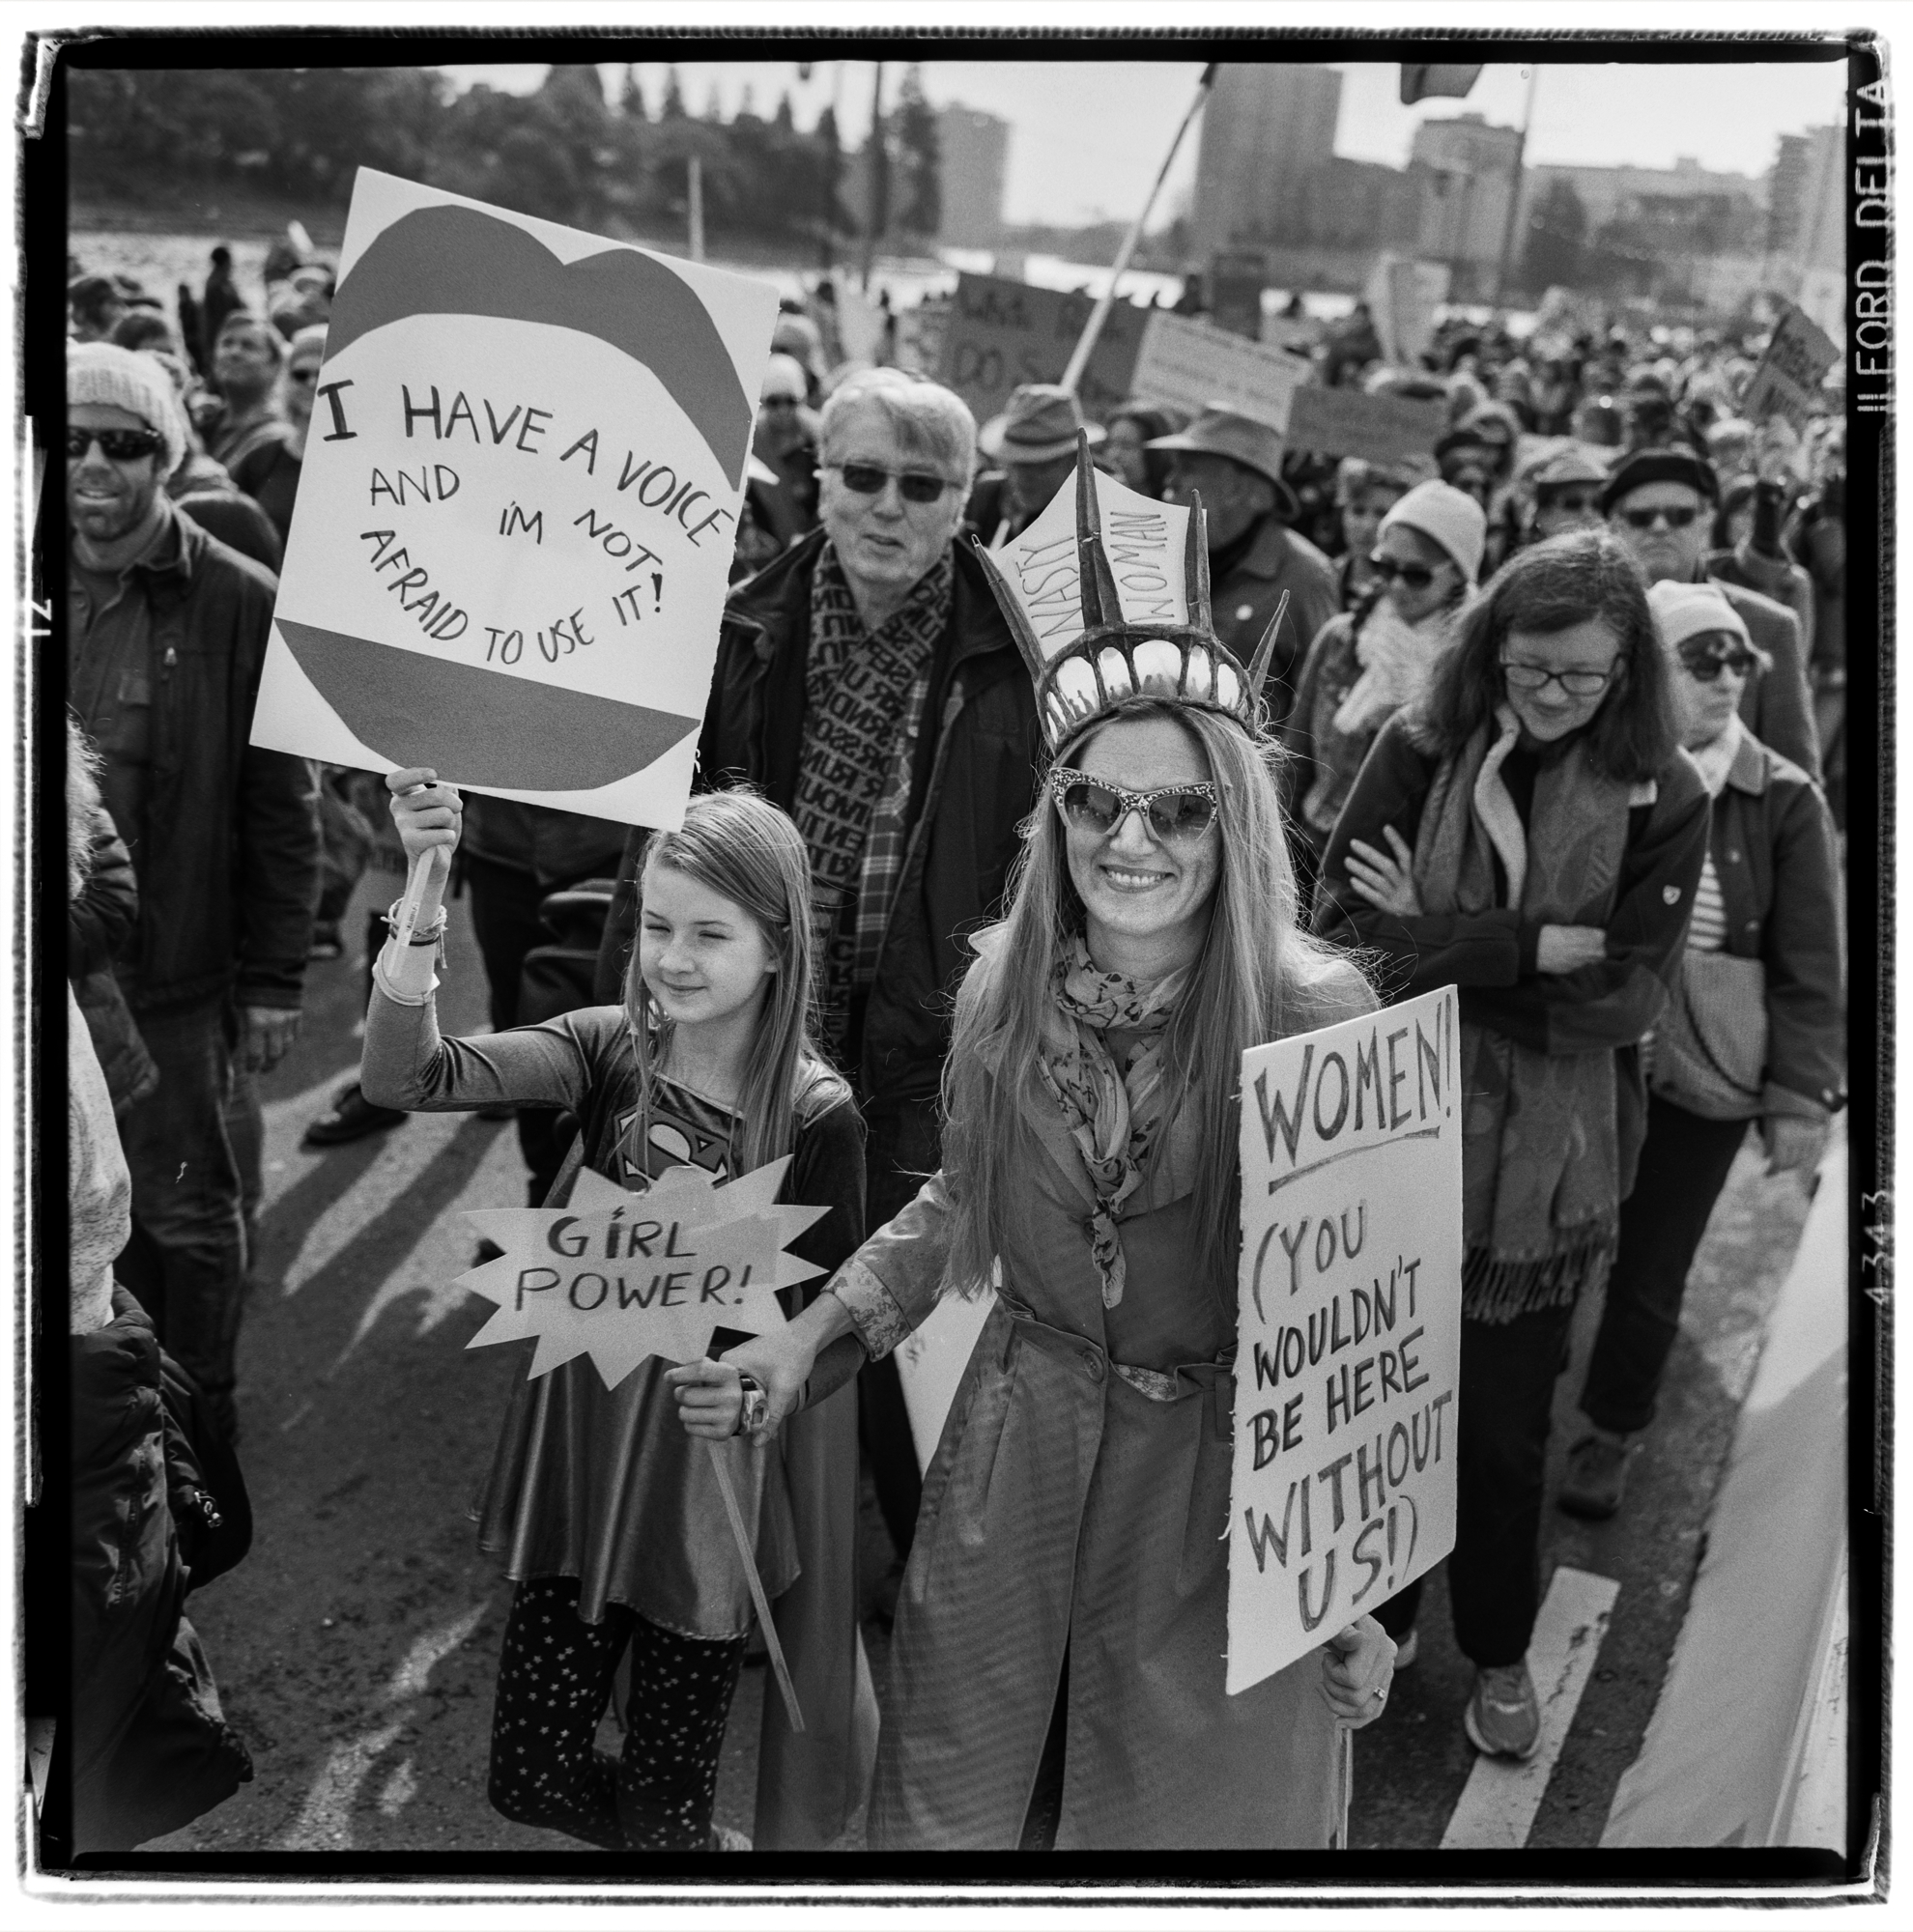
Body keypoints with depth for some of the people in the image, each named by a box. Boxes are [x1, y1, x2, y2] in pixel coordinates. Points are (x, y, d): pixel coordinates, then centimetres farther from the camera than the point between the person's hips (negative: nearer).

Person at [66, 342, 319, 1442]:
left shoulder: (239, 604, -8)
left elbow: (282, 809, -6)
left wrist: (276, 980, -6)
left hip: (176, 975, -3)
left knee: (188, 1213, 9)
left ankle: (200, 1412, 29)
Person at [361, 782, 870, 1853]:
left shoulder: (817, 1114, -15)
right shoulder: (610, 1049, -7)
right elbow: (404, 1077, -22)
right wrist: (424, 902, -32)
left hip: (712, 1472, -3)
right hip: (581, 1451, 3)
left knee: (668, 1800, 14)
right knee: (531, 1777, 15)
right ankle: (701, 1842, 42)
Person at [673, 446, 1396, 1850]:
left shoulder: (1317, 1015, -18)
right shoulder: (1007, 982, -6)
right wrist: (810, 1336, 0)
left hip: (1234, 1484, -3)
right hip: (1015, 1452, 4)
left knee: (1188, 1805, 17)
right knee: (955, 1802, 20)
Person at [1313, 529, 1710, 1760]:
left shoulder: (1661, 798, -7)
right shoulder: (1422, 749, -7)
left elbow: (1627, 999, -14)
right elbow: (1343, 925, -14)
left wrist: (1436, 945, -16)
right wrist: (1532, 948, -21)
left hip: (1544, 1163, 0)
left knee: (1504, 1427, 13)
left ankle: (1501, 1653, 37)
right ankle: (1375, 1618, 39)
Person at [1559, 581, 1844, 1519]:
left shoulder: (1782, 799, -5)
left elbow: (1809, 965, -2)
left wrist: (1803, 1096, -4)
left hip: (1701, 1081, 0)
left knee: (1650, 1272, 9)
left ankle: (1611, 1433, 32)